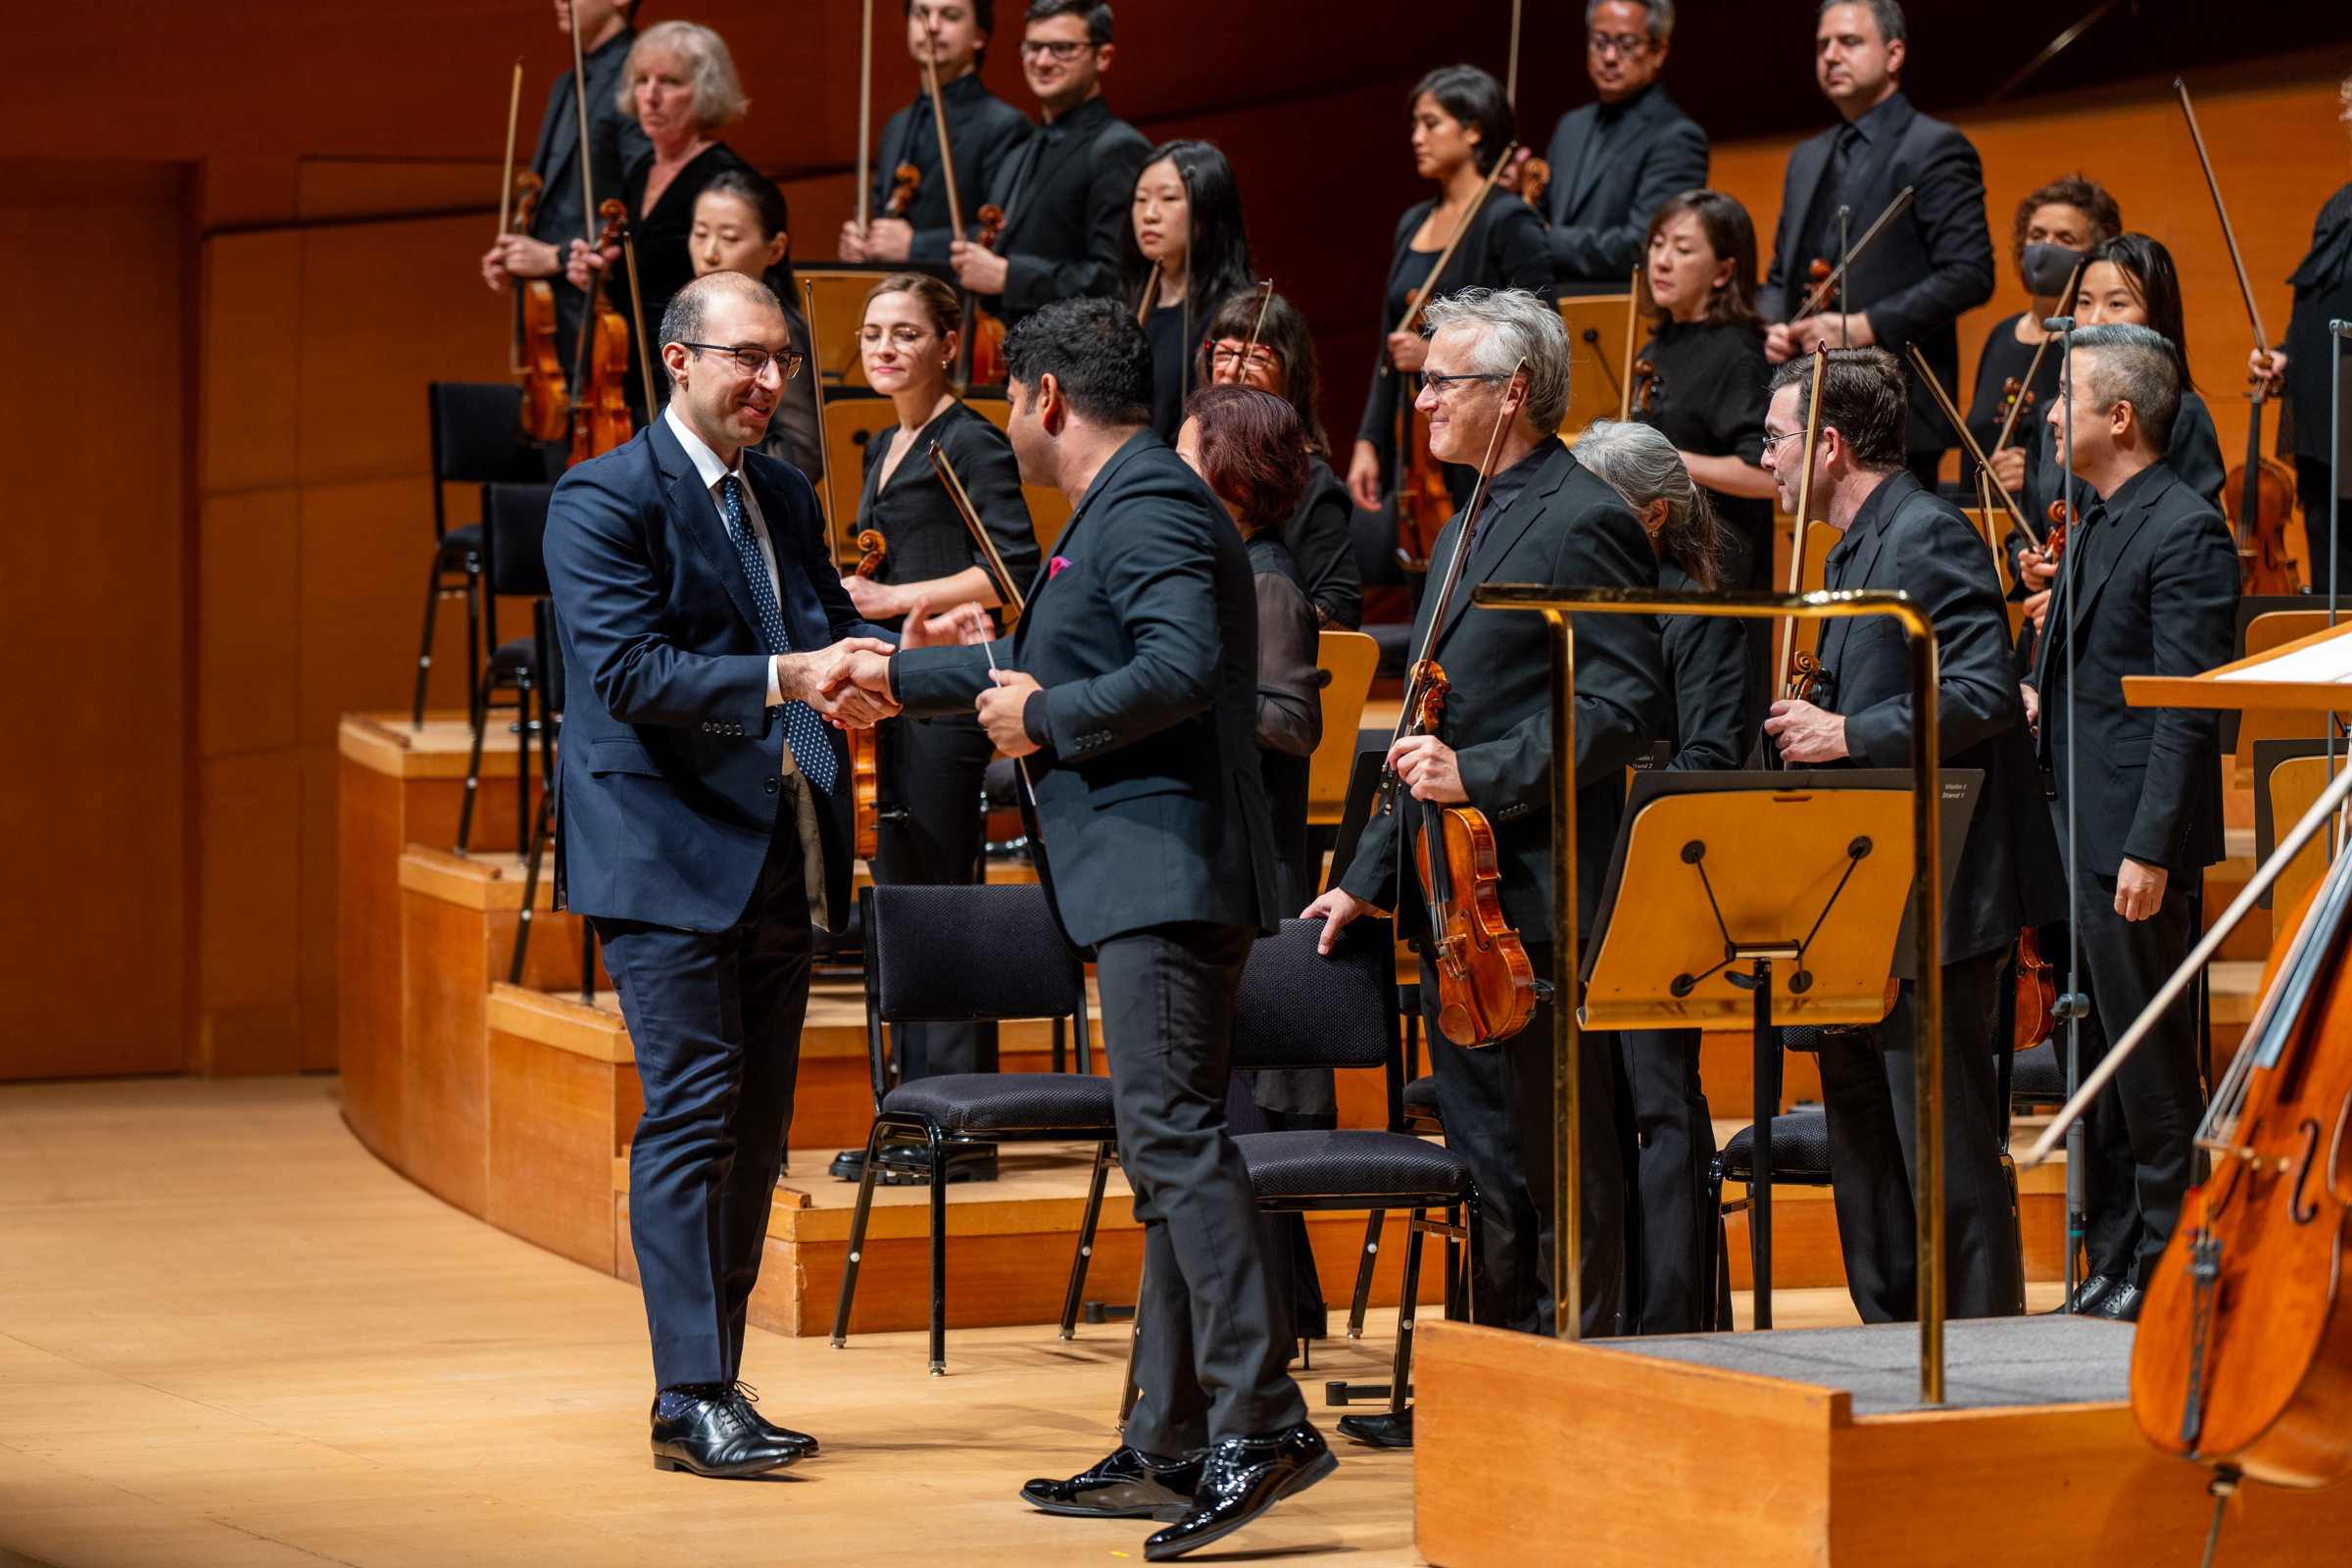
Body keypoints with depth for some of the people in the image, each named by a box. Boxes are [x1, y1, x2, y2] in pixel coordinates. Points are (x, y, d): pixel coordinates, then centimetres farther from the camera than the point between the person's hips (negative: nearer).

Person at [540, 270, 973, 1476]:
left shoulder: (784, 500, 17)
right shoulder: (604, 502, -8)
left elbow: (827, 632, 12)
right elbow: (627, 671, -19)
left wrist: (885, 655, -11)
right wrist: (782, 678, -28)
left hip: (781, 854, 8)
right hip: (670, 854, -8)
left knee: (756, 1126, 10)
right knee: (694, 1113, -10)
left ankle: (715, 1386, 17)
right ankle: (693, 1400, -7)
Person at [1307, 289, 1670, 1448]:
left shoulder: (1584, 524, -11)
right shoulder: (1468, 528, 19)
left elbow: (1624, 710, -19)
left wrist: (1481, 777, -23)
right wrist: (1372, 873, 21)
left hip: (1536, 896, -9)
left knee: (1558, 1165, -2)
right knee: (1483, 1158, 14)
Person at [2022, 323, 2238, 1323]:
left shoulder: (2186, 533, -13)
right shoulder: (2095, 530, 17)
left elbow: (2188, 708, -18)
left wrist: (2149, 850, -21)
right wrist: (2038, 698, 6)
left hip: (2133, 839, -10)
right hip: (2072, 831, 10)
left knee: (2151, 1066, -4)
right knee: (2092, 1058, 12)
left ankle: (2166, 1269, 3)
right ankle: (2109, 1268, 18)